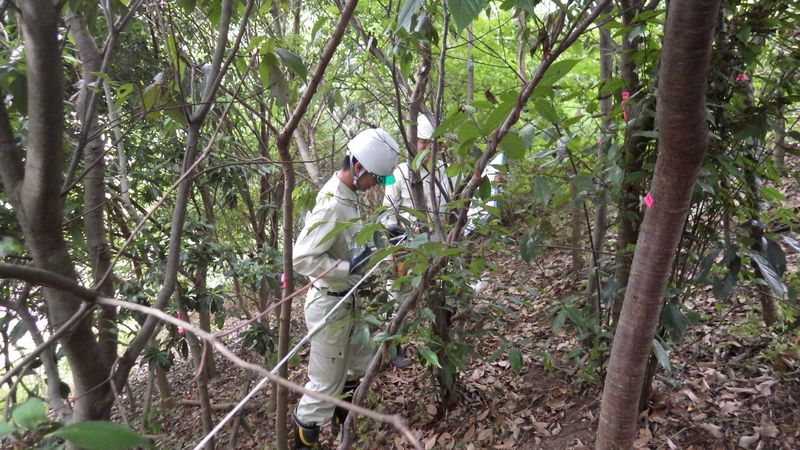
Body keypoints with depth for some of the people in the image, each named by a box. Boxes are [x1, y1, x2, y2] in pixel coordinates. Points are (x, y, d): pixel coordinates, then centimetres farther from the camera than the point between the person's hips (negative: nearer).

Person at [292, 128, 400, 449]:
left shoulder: (346, 195, 1)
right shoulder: (333, 205, -28)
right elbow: (302, 258, -29)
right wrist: (349, 267, -32)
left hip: (346, 300, 9)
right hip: (329, 304, -9)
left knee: (360, 365, 25)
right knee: (326, 383, 7)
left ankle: (342, 421, 48)